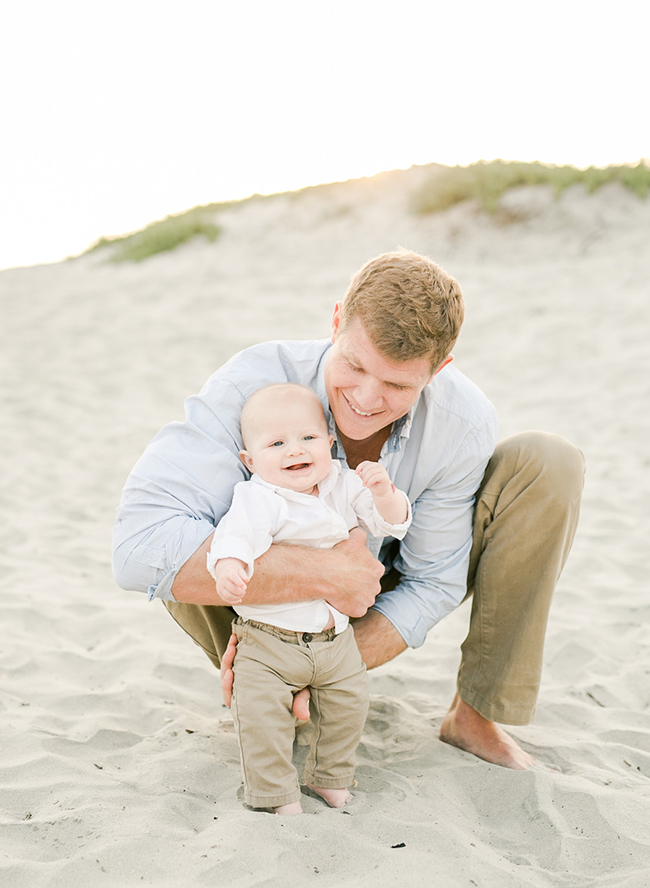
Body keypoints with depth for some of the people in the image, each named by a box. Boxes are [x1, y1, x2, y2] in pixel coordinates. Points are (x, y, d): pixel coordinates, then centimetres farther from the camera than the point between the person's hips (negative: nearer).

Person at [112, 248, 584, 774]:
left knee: (549, 465, -20)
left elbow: (430, 586, -18)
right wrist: (326, 574, -46)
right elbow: (140, 545, -46)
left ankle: (476, 714, -7)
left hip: (387, 594, 2)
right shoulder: (253, 385, -35)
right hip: (285, 600, -1)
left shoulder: (464, 425, -27)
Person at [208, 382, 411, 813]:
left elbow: (391, 523, 5)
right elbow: (239, 532, -35)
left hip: (336, 636, 5)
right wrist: (229, 565, -57)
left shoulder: (343, 487, 2)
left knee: (348, 705, 13)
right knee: (262, 715, -11)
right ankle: (278, 794, 10)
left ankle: (332, 777, 35)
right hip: (269, 639, -5)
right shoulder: (259, 499, -17)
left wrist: (384, 493, -18)